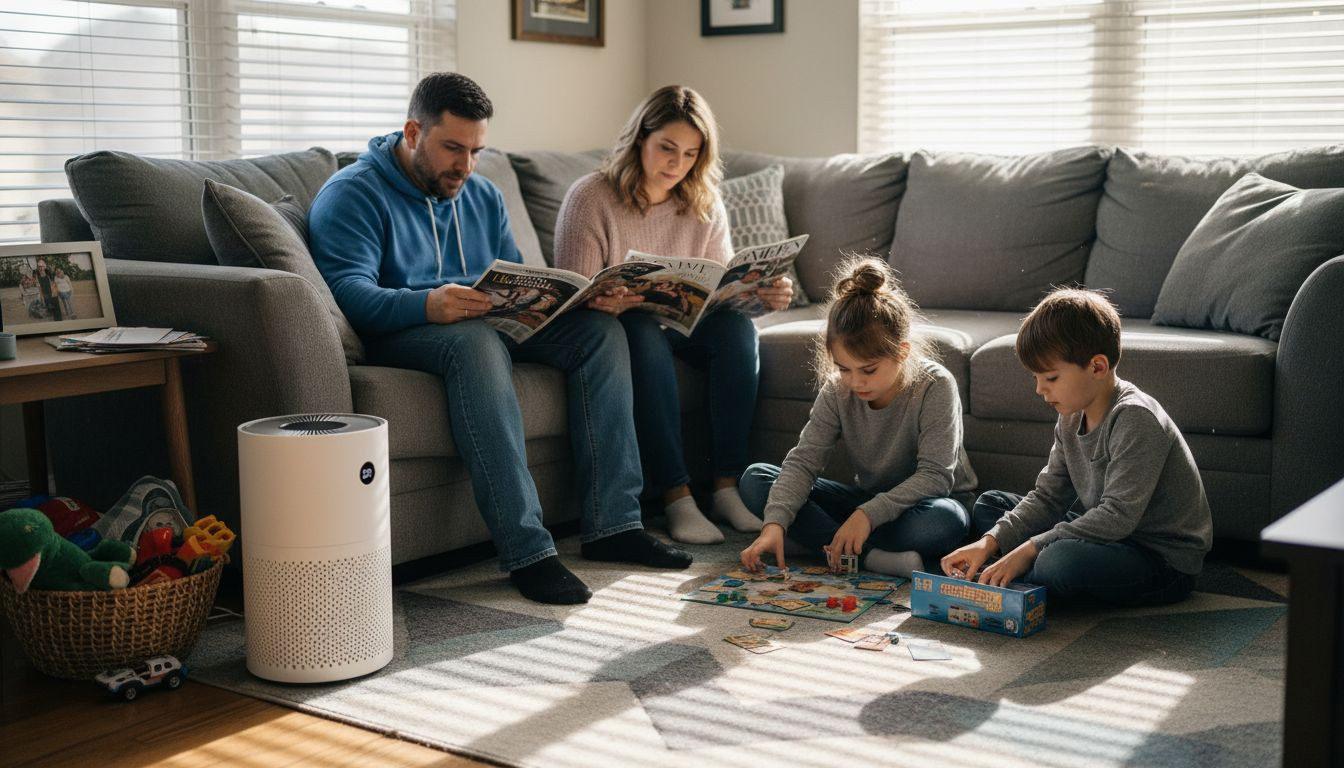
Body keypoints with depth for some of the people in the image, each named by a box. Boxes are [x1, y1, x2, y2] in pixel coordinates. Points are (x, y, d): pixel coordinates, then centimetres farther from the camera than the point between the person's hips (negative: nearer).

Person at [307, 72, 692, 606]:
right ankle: (526, 552, -42)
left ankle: (612, 526, -16)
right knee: (476, 341, -39)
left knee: (600, 329, -12)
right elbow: (348, 290, -19)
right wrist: (427, 305, -38)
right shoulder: (352, 195, -4)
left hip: (490, 325, 7)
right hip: (401, 334, -7)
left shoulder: (482, 196, 19)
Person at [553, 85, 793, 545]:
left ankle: (727, 486, -24)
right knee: (644, 334, -37)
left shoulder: (705, 205, 1)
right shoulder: (590, 199, -13)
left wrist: (764, 297, -24)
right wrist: (602, 304, -41)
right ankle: (676, 497, -37)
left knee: (737, 327, -26)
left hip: (681, 325, 4)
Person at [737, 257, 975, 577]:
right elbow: (804, 459, -17)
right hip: (868, 498, 5)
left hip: (924, 501, -4)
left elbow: (935, 475, -28)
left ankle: (832, 548, -23)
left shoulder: (935, 386, -23)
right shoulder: (837, 391, -12)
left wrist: (868, 514, -39)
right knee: (755, 479, -14)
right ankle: (872, 557, -29)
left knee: (945, 521, -42)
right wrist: (775, 523, -34)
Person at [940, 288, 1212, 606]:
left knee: (1060, 561, -37)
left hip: (1166, 560, -9)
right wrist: (990, 542, -10)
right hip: (1112, 537, 9)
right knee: (988, 506, 10)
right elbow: (1047, 497, 6)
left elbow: (1118, 515, -29)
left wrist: (1031, 548, -28)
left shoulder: (1135, 419, -24)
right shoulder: (1072, 417, 3)